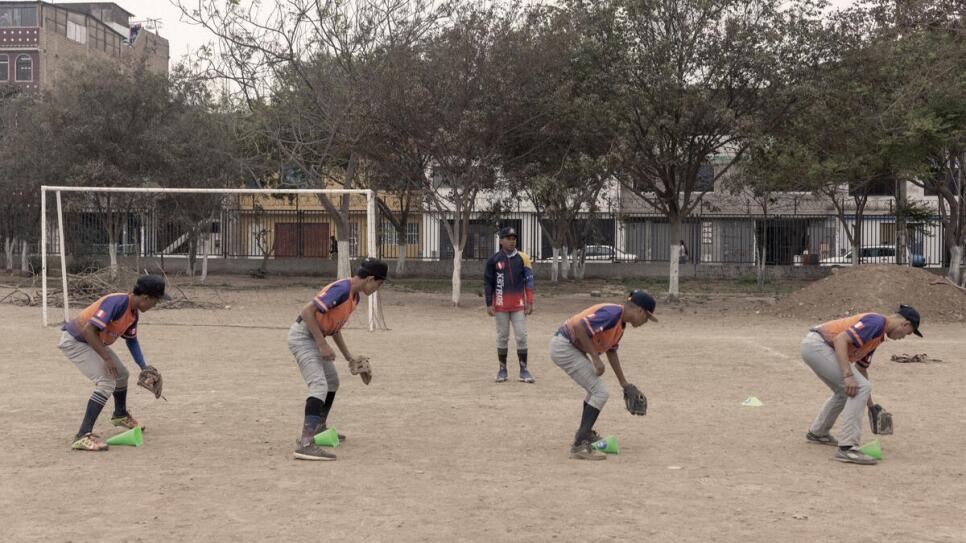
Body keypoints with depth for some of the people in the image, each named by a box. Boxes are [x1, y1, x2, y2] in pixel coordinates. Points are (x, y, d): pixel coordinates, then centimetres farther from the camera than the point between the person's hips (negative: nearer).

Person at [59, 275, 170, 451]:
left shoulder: (133, 311, -1)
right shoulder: (117, 302, -30)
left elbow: (131, 340, 13)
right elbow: (88, 330, -35)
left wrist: (145, 368, 8)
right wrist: (107, 358, -29)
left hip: (92, 340, 10)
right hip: (74, 341, -10)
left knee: (121, 375, 21)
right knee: (106, 382, -20)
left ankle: (120, 415, 48)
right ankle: (83, 436, -22)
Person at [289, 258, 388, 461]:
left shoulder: (354, 296, 8)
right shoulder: (342, 289, -23)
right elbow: (307, 312, -28)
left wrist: (349, 358, 17)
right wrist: (322, 344, -26)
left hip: (315, 338, 10)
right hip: (302, 336, -10)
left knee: (332, 381, 24)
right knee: (319, 386, -22)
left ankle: (318, 429, 41)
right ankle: (306, 443, -32)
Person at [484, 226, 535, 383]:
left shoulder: (523, 258, 2)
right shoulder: (494, 260, 1)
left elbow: (529, 281, 2)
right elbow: (488, 283, 4)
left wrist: (530, 302, -4)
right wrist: (489, 304, -2)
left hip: (519, 305, 0)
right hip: (500, 305, 0)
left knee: (521, 336, -1)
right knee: (502, 337, 7)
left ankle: (523, 370, 6)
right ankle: (502, 369, 16)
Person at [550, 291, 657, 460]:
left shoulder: (621, 322, 11)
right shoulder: (613, 313, -21)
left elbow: (611, 351, 22)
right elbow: (580, 327, -29)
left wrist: (623, 383, 27)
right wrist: (595, 357, -22)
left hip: (573, 347, 11)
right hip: (564, 347, -11)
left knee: (595, 388, 26)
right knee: (601, 393, -11)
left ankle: (585, 433, 43)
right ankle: (579, 445, -12)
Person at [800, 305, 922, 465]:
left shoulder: (878, 335, 20)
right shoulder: (877, 321, -11)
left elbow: (861, 368, 29)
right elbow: (840, 339, -23)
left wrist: (870, 404, 34)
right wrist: (848, 376, -27)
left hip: (812, 346, 11)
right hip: (817, 345, -11)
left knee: (845, 392, 26)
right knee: (860, 388, -13)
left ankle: (817, 433, 41)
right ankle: (847, 448, -14)